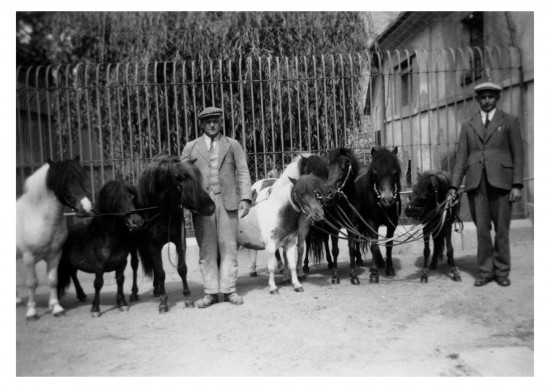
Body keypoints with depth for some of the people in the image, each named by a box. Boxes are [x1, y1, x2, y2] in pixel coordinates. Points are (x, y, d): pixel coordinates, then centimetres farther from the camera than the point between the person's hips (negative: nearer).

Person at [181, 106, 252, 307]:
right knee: (206, 248, 2)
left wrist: (245, 198, -6)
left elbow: (243, 172, 6)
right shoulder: (191, 147, 13)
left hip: (227, 201, 0)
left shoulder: (233, 145, 13)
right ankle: (210, 292, 10)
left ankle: (229, 289, 11)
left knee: (228, 246, 2)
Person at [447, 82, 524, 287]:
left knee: (501, 230, 4)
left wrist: (517, 184, -6)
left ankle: (502, 272, 17)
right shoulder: (468, 126, 14)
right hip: (476, 184, 2)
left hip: (501, 182, -2)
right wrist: (454, 186, 2)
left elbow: (518, 154, 3)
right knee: (482, 230, 5)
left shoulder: (509, 121, 8)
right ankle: (485, 271, 15)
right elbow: (461, 157, 10)